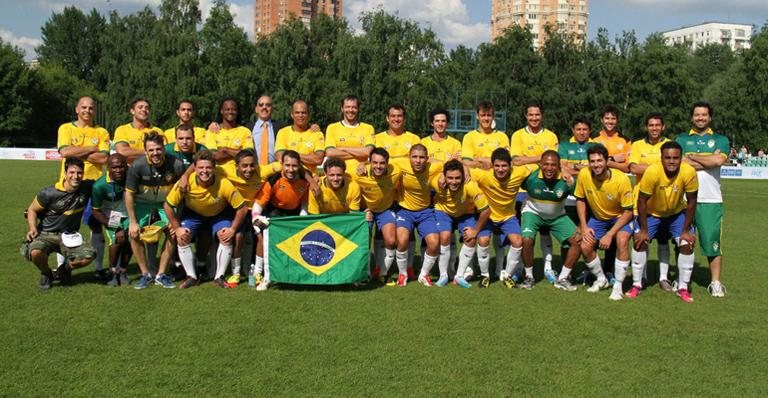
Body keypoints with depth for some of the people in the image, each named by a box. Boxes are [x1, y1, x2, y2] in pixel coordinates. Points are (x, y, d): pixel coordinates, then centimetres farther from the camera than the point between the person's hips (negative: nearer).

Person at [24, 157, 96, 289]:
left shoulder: (86, 188, -8)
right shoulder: (49, 193, -15)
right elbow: (32, 209, 0)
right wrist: (33, 228, -16)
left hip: (69, 235, 3)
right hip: (46, 234, -2)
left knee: (89, 255, -23)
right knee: (35, 252, -35)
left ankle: (65, 269, 11)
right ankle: (46, 274, 3)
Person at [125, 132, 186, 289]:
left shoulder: (176, 165, -24)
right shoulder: (137, 166, -26)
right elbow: (129, 194, -14)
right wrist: (133, 222, -13)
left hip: (166, 203, 1)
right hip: (142, 203, 0)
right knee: (134, 233, -15)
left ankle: (161, 274, 2)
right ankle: (145, 274, 1)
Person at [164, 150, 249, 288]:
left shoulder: (224, 185, -34)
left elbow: (242, 208, -21)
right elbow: (167, 205, -18)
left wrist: (233, 229, -21)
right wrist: (177, 228, -17)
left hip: (219, 214, -1)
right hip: (192, 213, 1)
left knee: (227, 238, -20)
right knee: (182, 238, -16)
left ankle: (219, 277, -2)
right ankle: (191, 277, -1)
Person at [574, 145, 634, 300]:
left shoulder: (622, 179, -27)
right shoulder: (583, 175, -19)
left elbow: (628, 211, -20)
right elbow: (580, 200, -2)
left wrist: (610, 234, -25)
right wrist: (584, 226, -10)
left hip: (620, 217, -3)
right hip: (597, 217, 4)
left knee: (622, 240, -30)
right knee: (585, 246, -13)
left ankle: (618, 286, -14)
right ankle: (601, 279, 15)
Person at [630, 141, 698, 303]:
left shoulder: (689, 172, -28)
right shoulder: (652, 172, -32)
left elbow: (691, 202, -15)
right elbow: (642, 201, -21)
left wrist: (686, 231, -12)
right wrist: (643, 230, -18)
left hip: (677, 213, 1)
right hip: (651, 213, -1)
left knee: (687, 244, -10)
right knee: (640, 241, -13)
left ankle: (683, 288, 6)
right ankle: (636, 285, 4)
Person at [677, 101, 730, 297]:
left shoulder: (720, 139, 12)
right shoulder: (681, 139, 13)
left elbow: (719, 160, -9)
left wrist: (691, 157, -2)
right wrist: (708, 162, -7)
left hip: (711, 200, -1)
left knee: (712, 241, -4)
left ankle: (715, 283, 5)